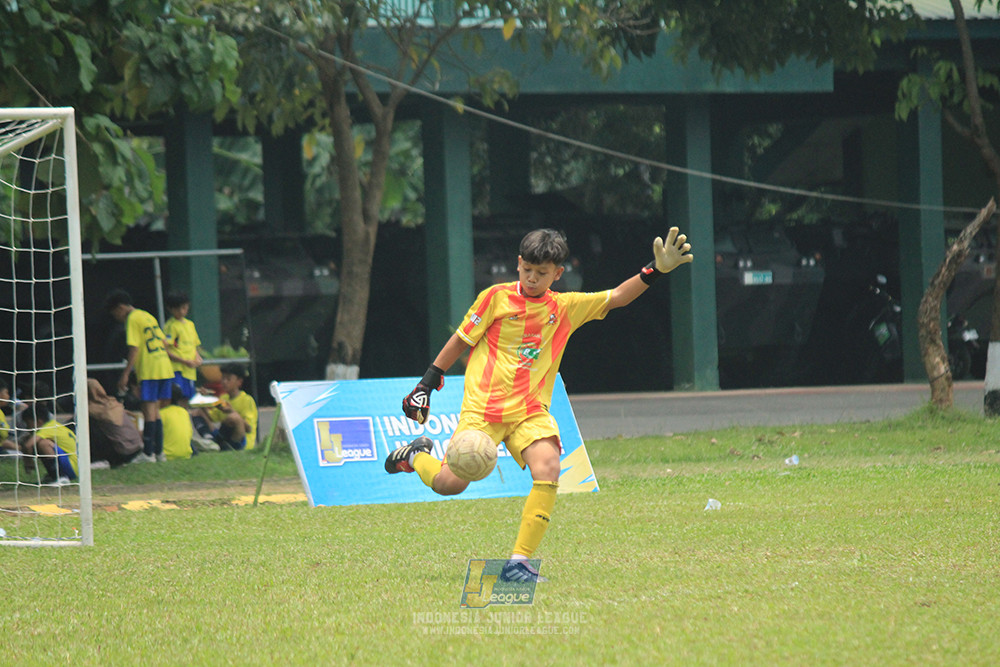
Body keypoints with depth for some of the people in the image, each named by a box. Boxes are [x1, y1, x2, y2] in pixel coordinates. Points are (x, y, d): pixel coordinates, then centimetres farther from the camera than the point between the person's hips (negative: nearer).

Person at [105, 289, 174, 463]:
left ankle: (148, 453, -7)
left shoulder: (133, 319, -7)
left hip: (149, 369, -8)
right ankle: (159, 451, 15)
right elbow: (164, 342, 20)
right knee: (155, 409, 13)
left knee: (149, 409, -6)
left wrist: (125, 375, -15)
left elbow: (134, 348, -15)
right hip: (165, 367, 8)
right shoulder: (147, 316, 18)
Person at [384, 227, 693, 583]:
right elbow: (461, 340, 8)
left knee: (548, 470, -25)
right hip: (483, 406, -2)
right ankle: (417, 456, 23)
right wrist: (426, 385, 10)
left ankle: (519, 562, -19)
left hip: (531, 412, 2)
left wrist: (656, 270, -9)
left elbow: (616, 297, 5)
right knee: (450, 483, -13)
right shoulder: (496, 297, 1)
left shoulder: (566, 307, 8)